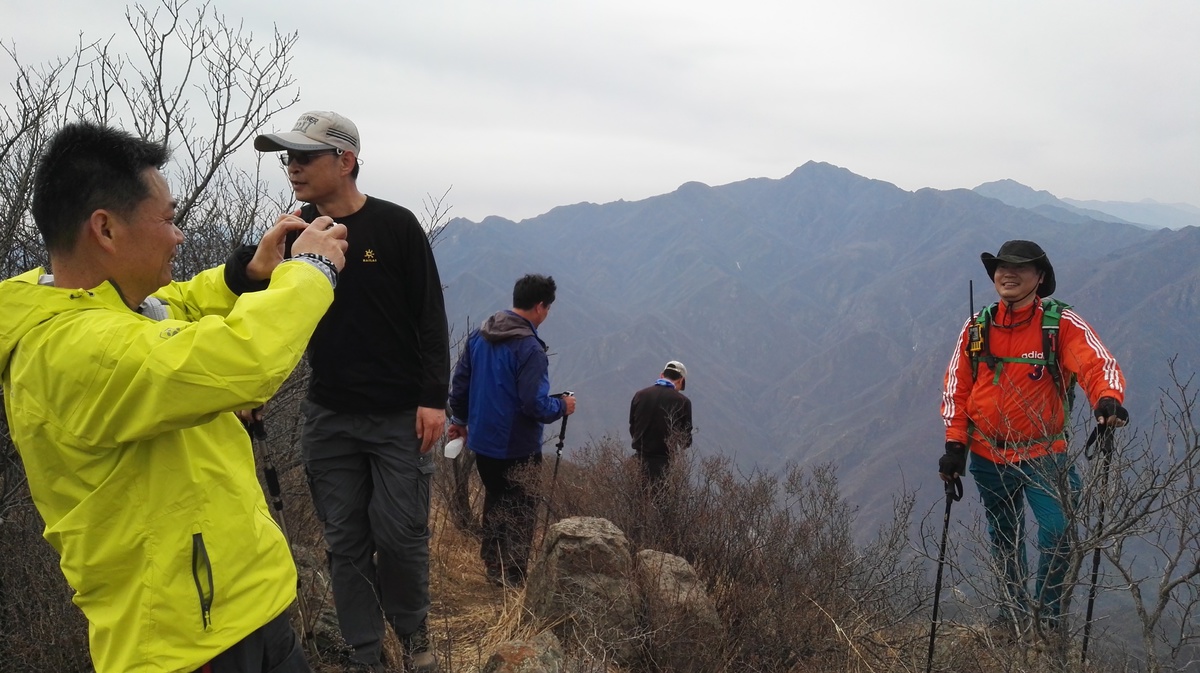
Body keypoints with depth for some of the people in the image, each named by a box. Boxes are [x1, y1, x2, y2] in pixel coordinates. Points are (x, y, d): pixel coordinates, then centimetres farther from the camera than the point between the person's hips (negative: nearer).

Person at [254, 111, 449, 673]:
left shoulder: (396, 226, -6)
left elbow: (431, 318, -5)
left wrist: (434, 398, -10)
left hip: (400, 415, -3)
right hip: (328, 416, 3)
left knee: (400, 534, -1)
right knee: (346, 541, 7)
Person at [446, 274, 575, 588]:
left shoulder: (479, 335, 1)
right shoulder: (530, 348, -22)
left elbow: (459, 381, 8)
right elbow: (535, 404, -25)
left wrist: (459, 419, 21)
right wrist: (562, 406, -5)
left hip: (482, 441, 7)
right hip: (517, 449, -7)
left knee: (495, 501, 23)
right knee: (520, 513, 7)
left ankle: (493, 568, 32)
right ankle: (512, 579, 12)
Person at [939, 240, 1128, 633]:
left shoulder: (1062, 325, -9)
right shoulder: (977, 327, 1)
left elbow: (1099, 364, -22)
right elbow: (956, 386, 5)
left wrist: (1108, 399, -43)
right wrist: (955, 445, -1)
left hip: (1045, 457, -3)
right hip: (988, 457, 4)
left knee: (1057, 535, -14)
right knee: (1004, 541, 16)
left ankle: (1047, 619, 6)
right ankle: (1012, 613, 35)